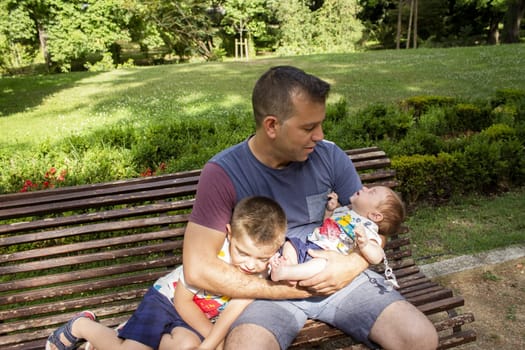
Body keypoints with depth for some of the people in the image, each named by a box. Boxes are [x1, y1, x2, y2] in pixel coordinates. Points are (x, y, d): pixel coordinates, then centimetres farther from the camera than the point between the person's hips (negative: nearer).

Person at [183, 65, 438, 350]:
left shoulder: (329, 156, -5)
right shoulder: (224, 173, -14)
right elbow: (198, 269, -16)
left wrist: (354, 264, -16)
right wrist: (285, 289, -16)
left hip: (337, 277, 3)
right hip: (270, 290, -3)